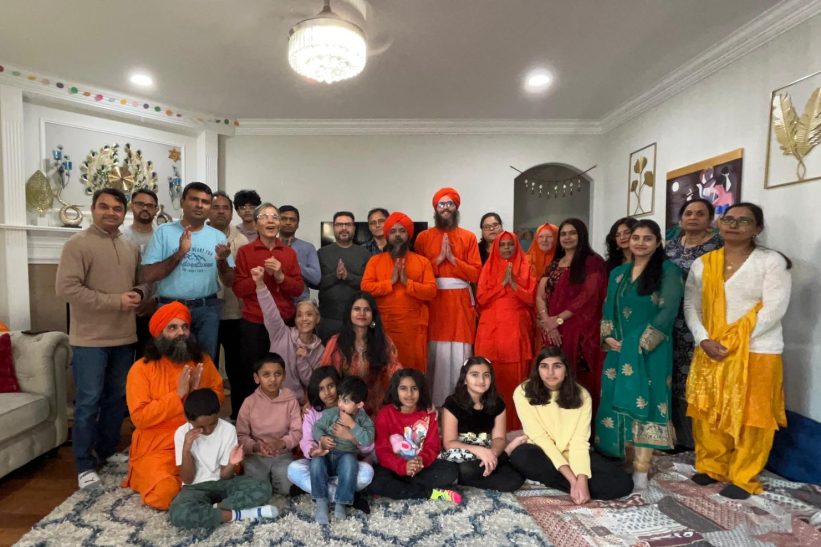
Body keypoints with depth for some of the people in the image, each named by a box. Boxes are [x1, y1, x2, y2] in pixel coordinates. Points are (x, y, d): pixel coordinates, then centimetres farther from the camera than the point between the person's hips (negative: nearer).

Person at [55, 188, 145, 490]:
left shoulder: (131, 248, 11)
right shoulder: (78, 244, -9)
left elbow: (141, 281, 20)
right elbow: (66, 287, -18)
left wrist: (138, 293, -4)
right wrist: (115, 301, -19)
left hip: (124, 336, 6)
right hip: (90, 338, -6)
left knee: (118, 398, 15)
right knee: (88, 402, 1)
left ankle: (107, 452, 32)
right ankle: (85, 466, 15)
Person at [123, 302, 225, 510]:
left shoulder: (202, 361, 4)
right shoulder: (142, 368, -8)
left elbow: (219, 396, 7)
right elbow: (139, 417, -14)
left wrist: (198, 392, -13)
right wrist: (178, 394, -21)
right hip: (157, 449, -3)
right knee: (164, 494, -26)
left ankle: (182, 479, 10)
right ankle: (148, 476, 10)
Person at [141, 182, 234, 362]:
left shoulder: (218, 236, 5)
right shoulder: (163, 232, -2)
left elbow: (229, 282, 5)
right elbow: (148, 276, -9)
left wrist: (222, 260, -15)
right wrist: (180, 253, -19)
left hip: (207, 309, 2)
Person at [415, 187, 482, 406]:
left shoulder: (468, 237, 8)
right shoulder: (423, 237, 8)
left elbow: (476, 274, 0)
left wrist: (452, 258, -8)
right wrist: (439, 259, -8)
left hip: (460, 301, 0)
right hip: (433, 301, 0)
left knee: (459, 355, -1)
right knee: (435, 354, 1)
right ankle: (433, 404, 13)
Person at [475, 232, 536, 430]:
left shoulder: (526, 268, 9)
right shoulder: (488, 267, 9)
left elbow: (531, 298, 1)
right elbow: (481, 298, -1)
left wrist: (513, 283, -10)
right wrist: (502, 283, -8)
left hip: (517, 329, 0)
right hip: (491, 329, 0)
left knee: (515, 377, -1)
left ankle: (515, 424, 10)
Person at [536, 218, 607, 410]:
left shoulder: (592, 262, 1)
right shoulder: (554, 264, 16)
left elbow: (588, 297, -9)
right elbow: (540, 296, 7)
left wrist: (558, 319, -11)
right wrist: (547, 322, -9)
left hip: (580, 331, -4)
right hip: (553, 332, 5)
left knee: (579, 380, -4)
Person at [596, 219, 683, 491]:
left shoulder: (668, 270, -3)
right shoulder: (618, 272, 14)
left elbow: (668, 311, -12)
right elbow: (608, 309, 14)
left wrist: (641, 344, -16)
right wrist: (608, 337, -2)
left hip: (649, 352, -5)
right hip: (618, 349, 5)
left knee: (643, 404, -2)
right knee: (615, 403, 8)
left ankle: (640, 471, 6)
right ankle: (617, 462, 22)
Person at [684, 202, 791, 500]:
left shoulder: (772, 261, -4)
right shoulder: (703, 263, 8)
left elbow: (774, 309, -12)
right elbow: (690, 306, 5)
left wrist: (733, 343, -16)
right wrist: (704, 340, -10)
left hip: (756, 352, -4)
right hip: (710, 352, 4)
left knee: (749, 417, 4)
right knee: (709, 414, 11)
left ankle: (743, 478, 21)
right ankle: (711, 467, 28)